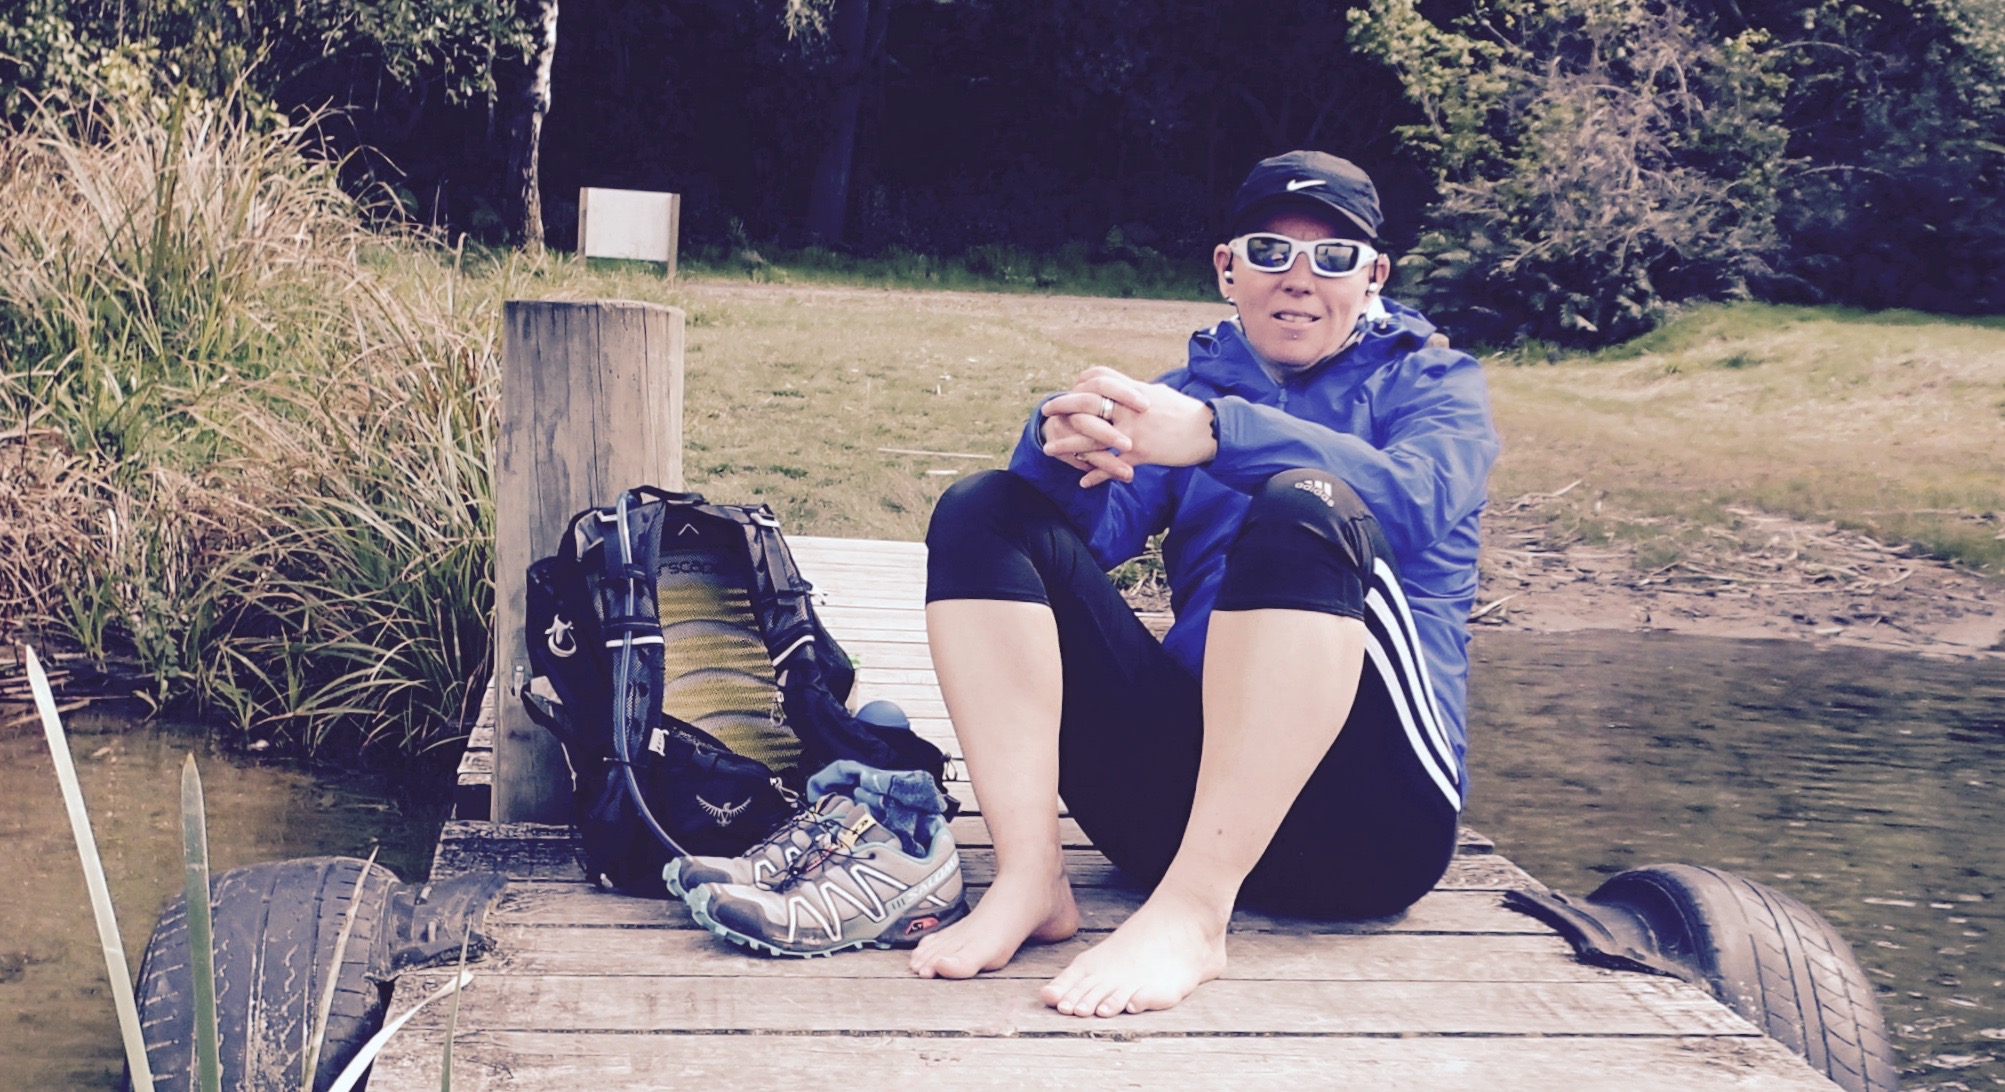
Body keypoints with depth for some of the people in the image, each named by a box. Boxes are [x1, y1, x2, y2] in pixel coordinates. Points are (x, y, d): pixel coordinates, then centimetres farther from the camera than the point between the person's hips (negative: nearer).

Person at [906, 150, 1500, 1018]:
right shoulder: (1189, 390, 20)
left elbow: (1415, 498, -15)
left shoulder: (1431, 384, 11)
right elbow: (1093, 530, 0)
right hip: (1179, 784, 4)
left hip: (1369, 810, -3)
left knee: (1305, 508, -29)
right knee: (986, 511, -6)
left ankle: (1191, 913, -34)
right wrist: (1064, 448, -25)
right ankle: (1028, 882, -21)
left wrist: (1214, 435, -31)